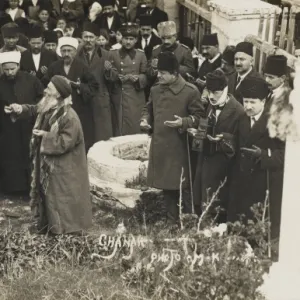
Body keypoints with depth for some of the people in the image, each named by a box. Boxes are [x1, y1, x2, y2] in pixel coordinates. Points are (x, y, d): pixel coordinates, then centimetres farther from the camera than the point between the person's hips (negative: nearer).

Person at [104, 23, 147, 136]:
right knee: (119, 129, 2)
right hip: (118, 98, 0)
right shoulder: (113, 54, 5)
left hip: (135, 98, 0)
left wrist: (137, 78, -13)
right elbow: (110, 77, 1)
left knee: (135, 127, -1)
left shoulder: (141, 55, 6)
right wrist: (108, 70, -19)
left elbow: (146, 76, 6)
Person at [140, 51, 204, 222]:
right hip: (160, 146, 6)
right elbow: (149, 109, 20)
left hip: (180, 147, -6)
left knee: (184, 187, -1)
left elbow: (199, 115, -8)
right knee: (166, 185, 13)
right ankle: (172, 221, 25)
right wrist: (145, 120, 1)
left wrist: (183, 122, -23)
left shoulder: (190, 91, -11)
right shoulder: (155, 90, 6)